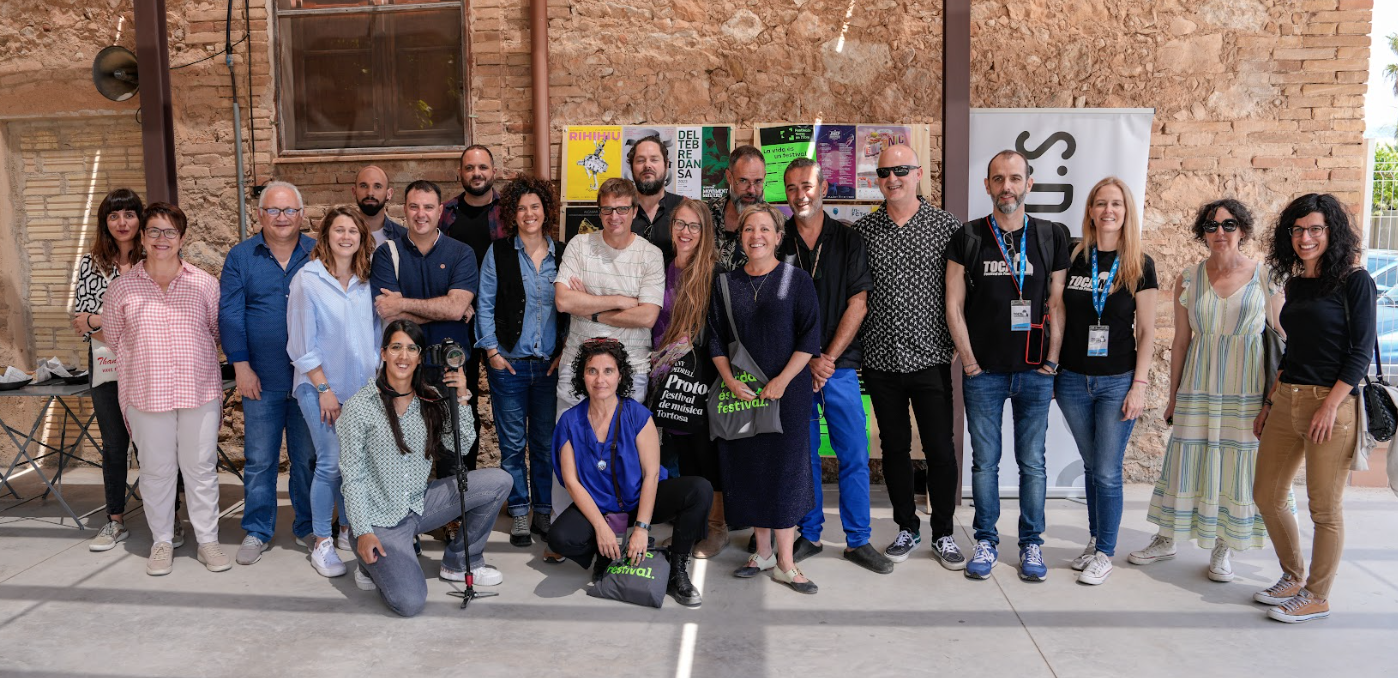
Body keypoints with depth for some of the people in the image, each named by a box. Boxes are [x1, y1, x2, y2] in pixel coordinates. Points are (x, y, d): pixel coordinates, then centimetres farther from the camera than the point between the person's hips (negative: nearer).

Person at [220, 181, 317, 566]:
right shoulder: (241, 257, 4)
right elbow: (230, 314, 0)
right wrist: (242, 367, -6)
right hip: (261, 379, 0)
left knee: (308, 457, 10)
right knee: (259, 459, 7)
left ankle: (308, 526, 24)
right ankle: (257, 531, 20)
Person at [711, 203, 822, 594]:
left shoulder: (797, 280, -1)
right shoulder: (727, 283, 9)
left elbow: (810, 337, -5)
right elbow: (716, 338, 9)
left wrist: (782, 381, -13)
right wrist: (729, 380, -5)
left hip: (787, 392, -3)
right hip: (740, 393, 3)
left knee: (784, 469, -3)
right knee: (748, 468, 6)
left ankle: (785, 563, 5)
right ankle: (763, 551, 21)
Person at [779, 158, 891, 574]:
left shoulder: (848, 240, 4)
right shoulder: (777, 242, 4)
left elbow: (858, 304, -1)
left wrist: (828, 358, -9)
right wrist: (805, 360, -8)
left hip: (839, 364, 0)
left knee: (854, 454, 2)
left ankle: (858, 540, 14)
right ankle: (809, 536, 21)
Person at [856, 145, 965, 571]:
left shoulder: (947, 227, -1)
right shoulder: (862, 231, 4)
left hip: (930, 356, -2)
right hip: (881, 360, 2)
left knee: (940, 449, 3)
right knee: (894, 448, 11)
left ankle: (944, 534, 19)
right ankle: (907, 528, 26)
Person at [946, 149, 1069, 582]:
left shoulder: (1052, 237, 4)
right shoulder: (967, 238, 1)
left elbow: (1057, 304, 5)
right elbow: (954, 306, 1)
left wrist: (1053, 360, -1)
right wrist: (970, 362, -4)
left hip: (1035, 373, 1)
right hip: (983, 373, -1)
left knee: (1032, 463, 8)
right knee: (984, 462, 7)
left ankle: (1031, 543, 22)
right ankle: (986, 541, 21)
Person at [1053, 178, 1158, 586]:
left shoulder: (1139, 265, -3)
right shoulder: (1073, 258, 2)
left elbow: (1146, 331, -2)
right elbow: (1058, 317, 8)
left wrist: (1139, 385, -8)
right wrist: (1050, 369, 5)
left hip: (1117, 382, -2)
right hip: (1073, 380, 2)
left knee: (1107, 472, 0)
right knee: (1091, 466, 14)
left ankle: (1105, 553, 14)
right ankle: (1094, 541, 28)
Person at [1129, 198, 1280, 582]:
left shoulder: (1265, 278, -1)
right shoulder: (1189, 280, 3)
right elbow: (1181, 341, 7)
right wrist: (1173, 396, 8)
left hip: (1248, 391, -1)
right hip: (1198, 389, 1)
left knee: (1236, 465, 4)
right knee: (1187, 462, 6)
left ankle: (1223, 550, 20)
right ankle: (1167, 539, 22)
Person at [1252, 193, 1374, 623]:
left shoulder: (1354, 282, -6)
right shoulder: (1296, 284, 13)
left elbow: (1361, 351, -10)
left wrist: (1330, 405, -18)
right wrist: (1270, 402, 16)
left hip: (1331, 402, -7)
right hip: (1286, 400, 7)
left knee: (1324, 507, 2)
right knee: (1267, 495, 11)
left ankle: (1317, 597, 15)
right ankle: (1294, 577, 29)